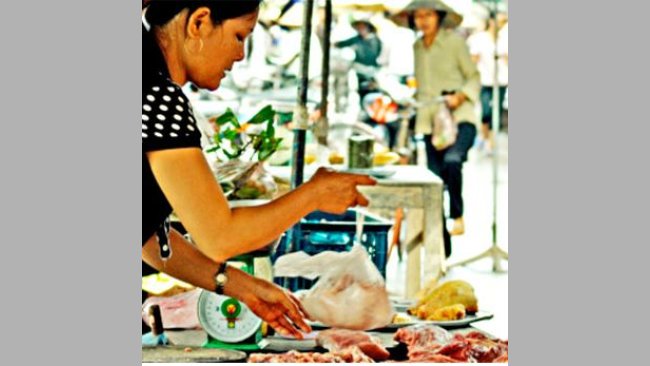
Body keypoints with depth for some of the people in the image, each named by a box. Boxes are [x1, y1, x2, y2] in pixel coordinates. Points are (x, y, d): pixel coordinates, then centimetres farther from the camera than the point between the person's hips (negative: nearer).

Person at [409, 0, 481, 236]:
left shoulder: (455, 42, -2)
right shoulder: (417, 47, 13)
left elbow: (474, 77, 1)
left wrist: (459, 96, -15)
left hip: (460, 117, -5)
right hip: (430, 121, 5)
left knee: (452, 160, -30)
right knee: (435, 175, 0)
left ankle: (458, 217, -16)